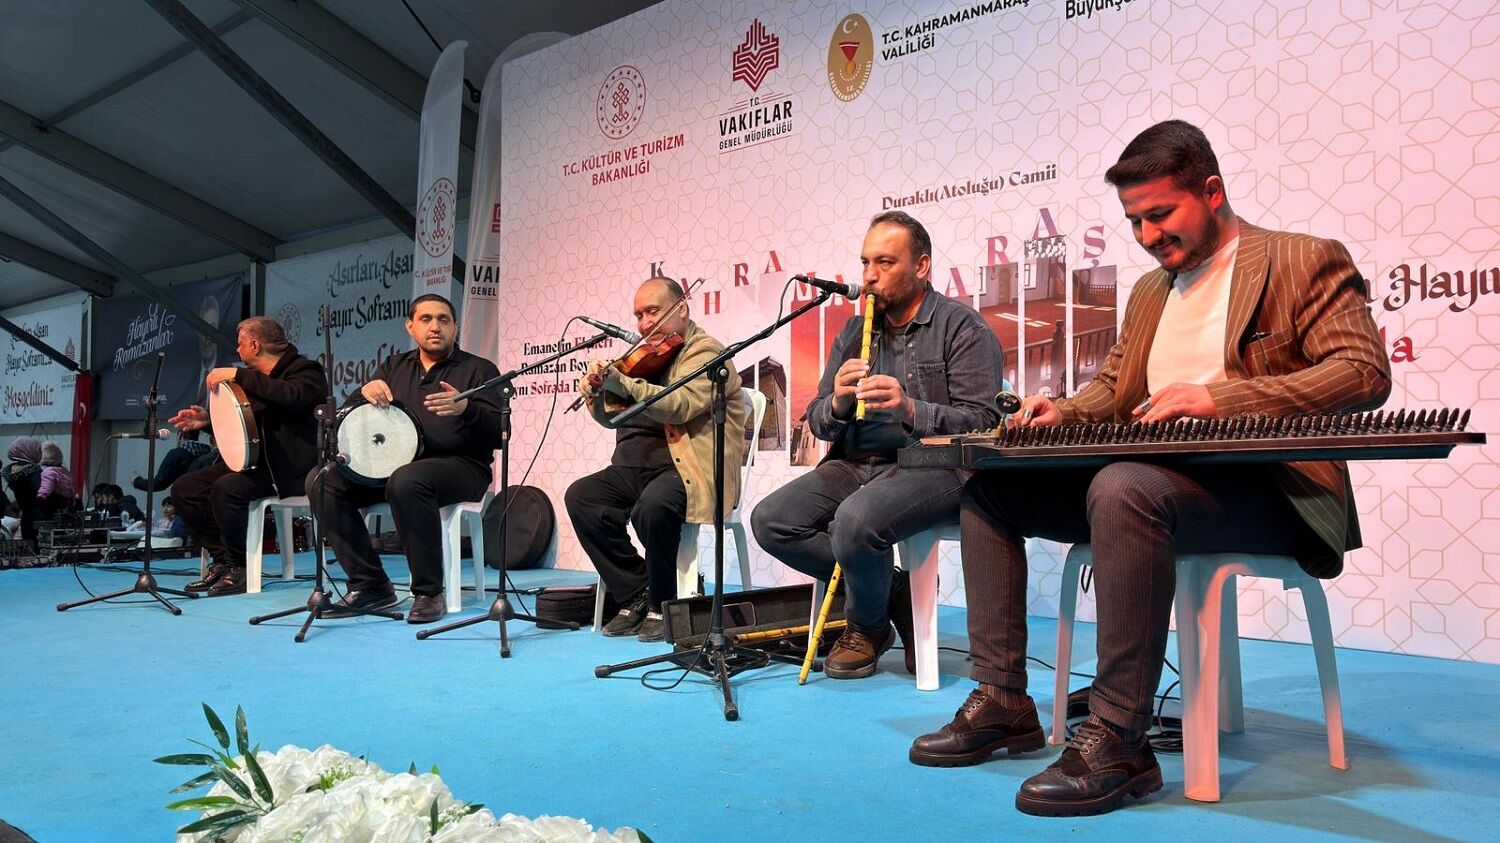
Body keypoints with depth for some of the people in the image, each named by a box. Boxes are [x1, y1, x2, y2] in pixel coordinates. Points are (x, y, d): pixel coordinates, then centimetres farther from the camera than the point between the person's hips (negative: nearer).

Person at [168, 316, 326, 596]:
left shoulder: (306, 370, -8)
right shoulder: (253, 378, 19)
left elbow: (292, 396, -31)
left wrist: (237, 375, -25)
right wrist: (208, 420, 9)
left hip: (288, 468, -9)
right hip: (249, 459, 9)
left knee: (226, 488, -31)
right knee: (184, 488, -3)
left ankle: (238, 568, -14)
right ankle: (222, 560, 2)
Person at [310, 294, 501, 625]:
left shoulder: (478, 370, 4)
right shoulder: (394, 366, 18)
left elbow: (498, 434, -8)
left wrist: (465, 409, -28)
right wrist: (366, 391, -10)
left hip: (461, 467, -5)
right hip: (394, 462, 6)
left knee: (407, 480, -37)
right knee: (321, 480, -13)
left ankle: (428, 593, -24)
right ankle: (370, 586, -9)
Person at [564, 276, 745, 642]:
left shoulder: (704, 350, -5)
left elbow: (680, 406, -24)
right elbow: (614, 417, 21)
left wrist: (624, 384, -31)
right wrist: (597, 397, -1)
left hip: (688, 470, -8)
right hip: (636, 467, 8)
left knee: (651, 506, -35)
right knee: (580, 496, -10)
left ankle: (662, 605, -10)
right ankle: (635, 596, -3)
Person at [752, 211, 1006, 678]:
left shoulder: (963, 328, -1)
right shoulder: (855, 332, 16)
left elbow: (982, 422, -11)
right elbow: (816, 422, 12)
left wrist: (910, 409, -26)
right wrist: (837, 403, -12)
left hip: (931, 466, -6)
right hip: (856, 464, 7)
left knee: (856, 519, -35)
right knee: (770, 521, -14)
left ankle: (867, 626, -1)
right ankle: (898, 597, -1)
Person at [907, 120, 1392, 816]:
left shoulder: (1305, 261, 0)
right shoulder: (1150, 291, 21)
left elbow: (1366, 372, -11)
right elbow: (1112, 389, 24)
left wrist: (1221, 397, -22)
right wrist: (1067, 413, 0)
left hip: (1258, 490, -7)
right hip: (1151, 475, 8)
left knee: (1125, 487, -39)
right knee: (986, 482, -3)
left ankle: (1118, 743, -30)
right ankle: (1002, 702, -3)